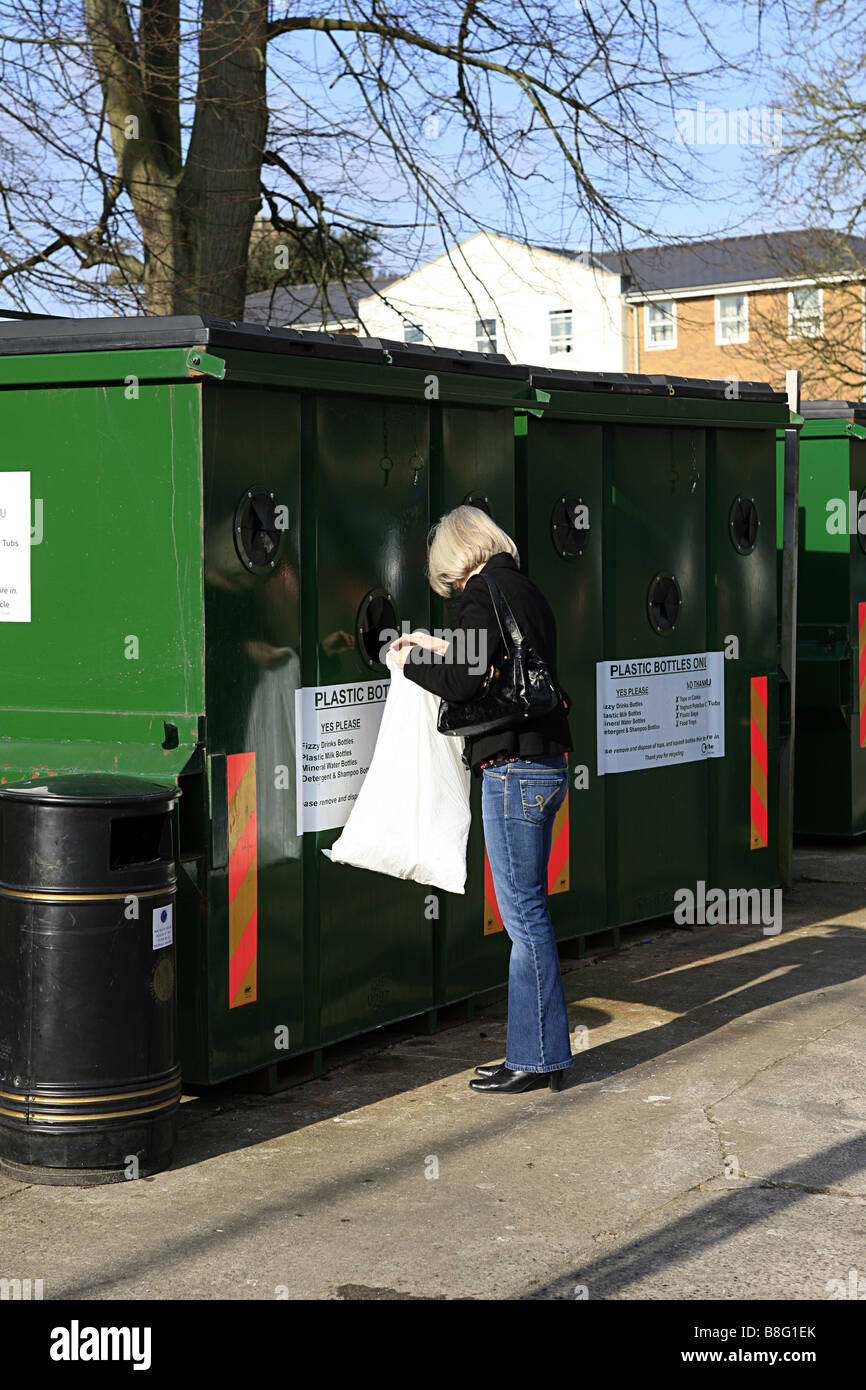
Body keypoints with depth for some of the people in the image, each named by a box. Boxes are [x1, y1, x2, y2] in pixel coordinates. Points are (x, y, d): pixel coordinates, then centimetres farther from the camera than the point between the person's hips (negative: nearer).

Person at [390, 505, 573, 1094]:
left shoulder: (486, 596, -12)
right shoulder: (528, 592, 16)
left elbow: (460, 684, -19)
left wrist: (412, 661, -2)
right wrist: (441, 648, 31)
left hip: (516, 772, -9)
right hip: (546, 765, 9)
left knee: (524, 914, -4)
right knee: (528, 912, 13)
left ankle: (540, 1059, 2)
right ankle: (536, 1051, 20)